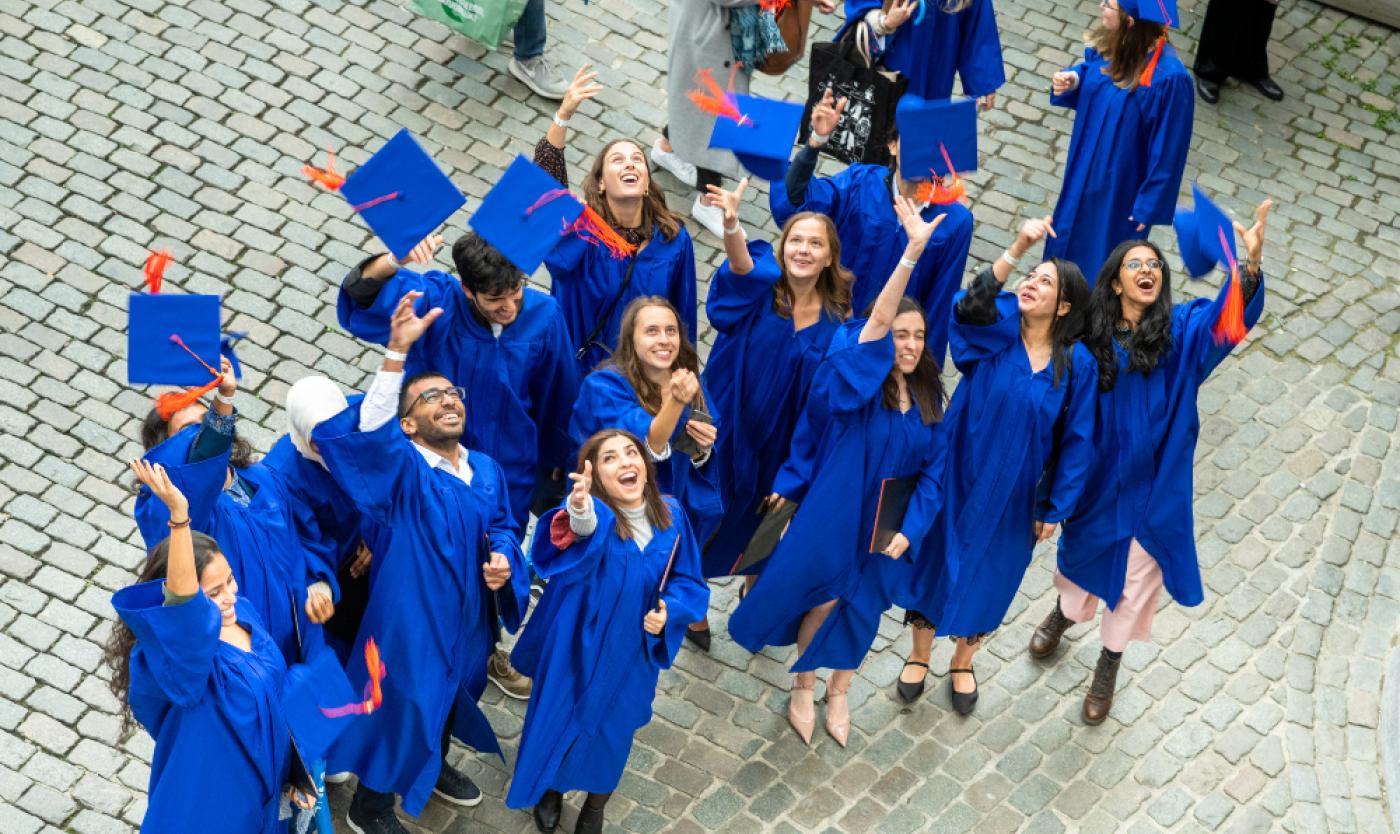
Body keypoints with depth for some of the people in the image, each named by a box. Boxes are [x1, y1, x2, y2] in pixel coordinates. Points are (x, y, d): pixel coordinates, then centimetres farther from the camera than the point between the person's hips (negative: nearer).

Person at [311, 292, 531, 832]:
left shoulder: (486, 470, -3)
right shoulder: (399, 468, -23)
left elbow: (502, 525, 12)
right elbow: (369, 431, -44)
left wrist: (503, 559, -13)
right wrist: (397, 352, -56)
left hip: (468, 615, 7)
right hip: (412, 617, -7)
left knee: (451, 693, 28)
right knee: (403, 705, 8)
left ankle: (434, 766, 57)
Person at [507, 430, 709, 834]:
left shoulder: (670, 515, -11)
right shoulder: (592, 514, -25)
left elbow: (687, 580, 2)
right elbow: (584, 531, -52)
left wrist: (669, 610, -18)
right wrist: (579, 513, -75)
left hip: (631, 652, 3)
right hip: (578, 646, -3)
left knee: (611, 730, 21)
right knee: (559, 719, 17)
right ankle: (550, 789, 48)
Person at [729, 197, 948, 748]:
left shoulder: (929, 398, -3)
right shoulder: (856, 382, -18)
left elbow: (933, 470, 1)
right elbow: (876, 323, -35)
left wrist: (909, 529, -11)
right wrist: (913, 251, -46)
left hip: (892, 523, 4)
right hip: (838, 513, -4)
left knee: (863, 606, 17)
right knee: (824, 599, 7)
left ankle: (839, 692, 36)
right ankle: (803, 688, 30)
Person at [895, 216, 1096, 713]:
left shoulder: (1077, 365, -12)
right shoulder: (996, 329, -14)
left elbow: (1076, 441, -5)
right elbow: (971, 306, -38)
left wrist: (1055, 509, -4)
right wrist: (1016, 250, -49)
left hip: (1013, 491, 1)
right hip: (959, 473, -1)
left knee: (986, 575, 18)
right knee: (936, 558, 15)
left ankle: (962, 662, 45)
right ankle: (920, 655, 40)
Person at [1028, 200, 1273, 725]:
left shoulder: (1181, 331, -14)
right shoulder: (1091, 340, -12)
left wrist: (1252, 262, -52)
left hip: (1153, 483, 0)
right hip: (1098, 477, 0)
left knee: (1136, 582, 12)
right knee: (1084, 559, 24)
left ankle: (1108, 668, 36)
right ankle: (1064, 614, 57)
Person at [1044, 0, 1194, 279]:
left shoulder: (1168, 77, -34)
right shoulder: (1108, 43, -13)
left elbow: (1169, 149, -23)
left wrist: (1148, 206, -15)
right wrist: (1072, 82, -14)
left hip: (1122, 186, -7)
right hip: (1084, 168, 7)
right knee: (1069, 237, 27)